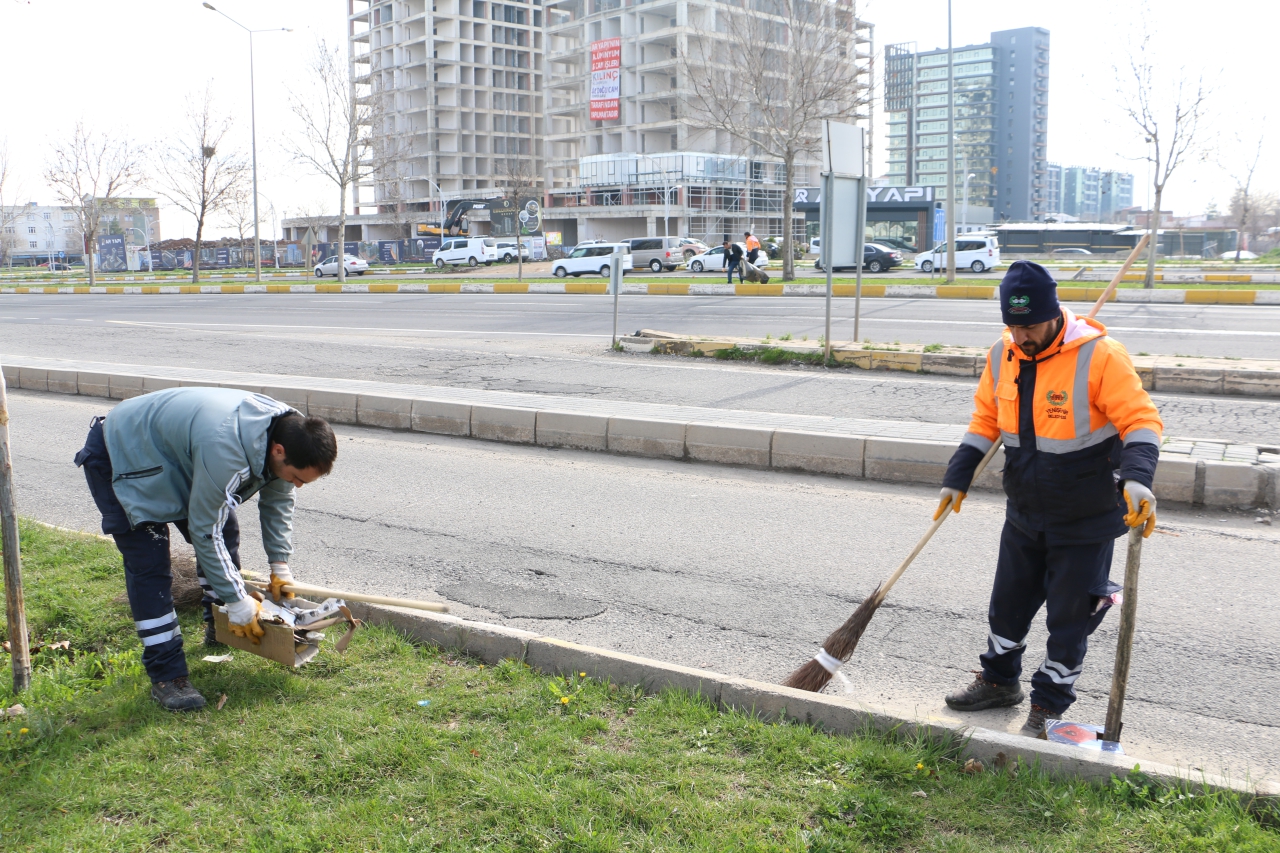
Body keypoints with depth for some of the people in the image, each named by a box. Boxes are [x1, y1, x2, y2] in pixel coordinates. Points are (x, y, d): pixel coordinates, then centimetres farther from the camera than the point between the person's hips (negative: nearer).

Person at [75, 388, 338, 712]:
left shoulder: (290, 431, -16)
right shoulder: (224, 450, -42)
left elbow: (278, 498, 3)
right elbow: (204, 531, -30)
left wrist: (280, 566, 3)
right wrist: (239, 603, -23)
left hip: (176, 450, 8)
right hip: (123, 457, -8)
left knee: (226, 532, 8)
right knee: (149, 566, -14)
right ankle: (167, 676, -8)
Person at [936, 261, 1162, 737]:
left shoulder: (1099, 355, -21)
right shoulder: (1002, 356, -3)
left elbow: (1141, 419, -23)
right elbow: (985, 421, 9)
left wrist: (1137, 477, -39)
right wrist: (958, 478, 3)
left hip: (1085, 519, -5)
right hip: (1024, 514, 6)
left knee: (1069, 617, 7)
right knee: (1008, 602, 19)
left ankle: (1049, 705, 23)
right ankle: (999, 681, 39)